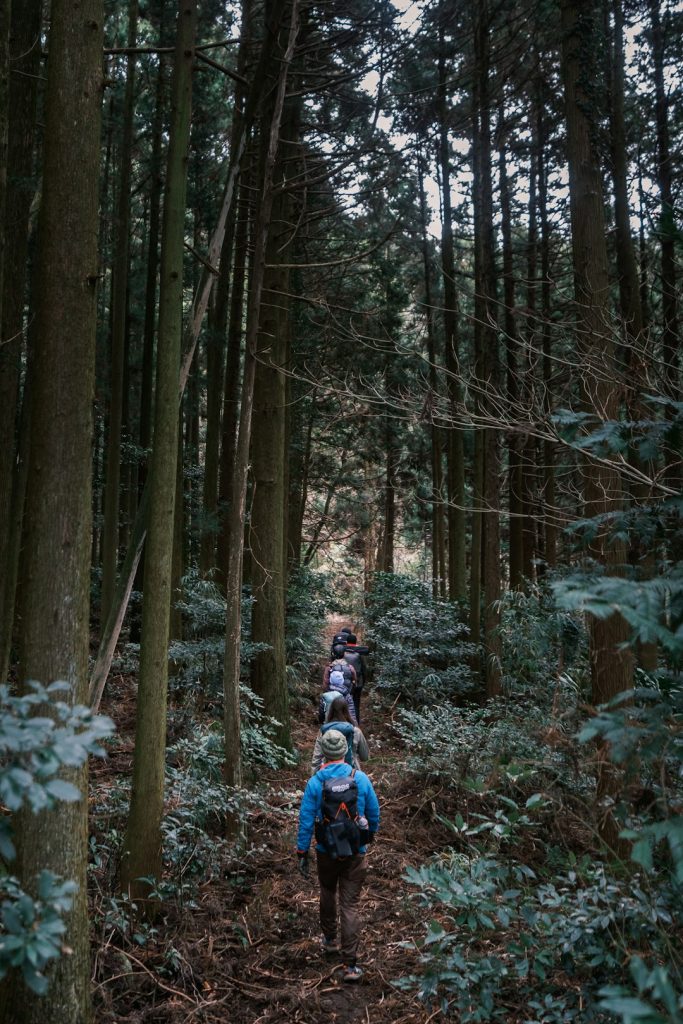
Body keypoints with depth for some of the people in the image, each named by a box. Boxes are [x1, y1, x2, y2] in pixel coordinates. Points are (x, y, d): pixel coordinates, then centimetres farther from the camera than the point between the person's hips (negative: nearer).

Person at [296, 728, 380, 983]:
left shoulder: (315, 782, -12)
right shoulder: (360, 778, -11)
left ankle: (329, 940, 43)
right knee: (350, 906, 3)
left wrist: (302, 853, 0)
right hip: (356, 853, -1)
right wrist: (371, 834, 21)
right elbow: (374, 812, 1)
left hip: (326, 852, 1)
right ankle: (350, 965, 1)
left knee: (327, 894, 26)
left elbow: (306, 820, -9)